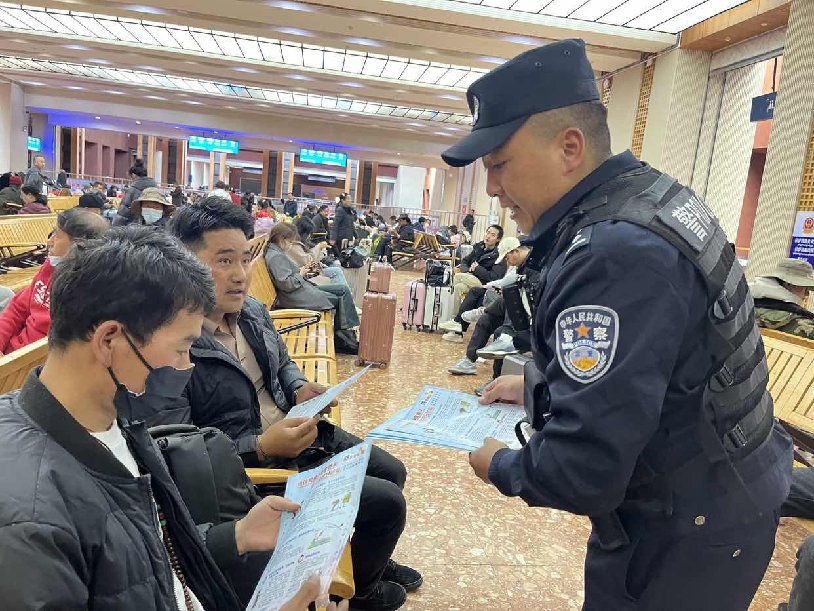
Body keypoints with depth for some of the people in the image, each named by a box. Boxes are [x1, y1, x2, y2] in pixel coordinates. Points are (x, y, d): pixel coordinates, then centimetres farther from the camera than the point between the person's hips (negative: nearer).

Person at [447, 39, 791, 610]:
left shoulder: (614, 255, -32)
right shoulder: (644, 194, -1)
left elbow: (581, 471, -32)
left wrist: (501, 467, -13)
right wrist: (537, 385, 9)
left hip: (688, 533, -9)